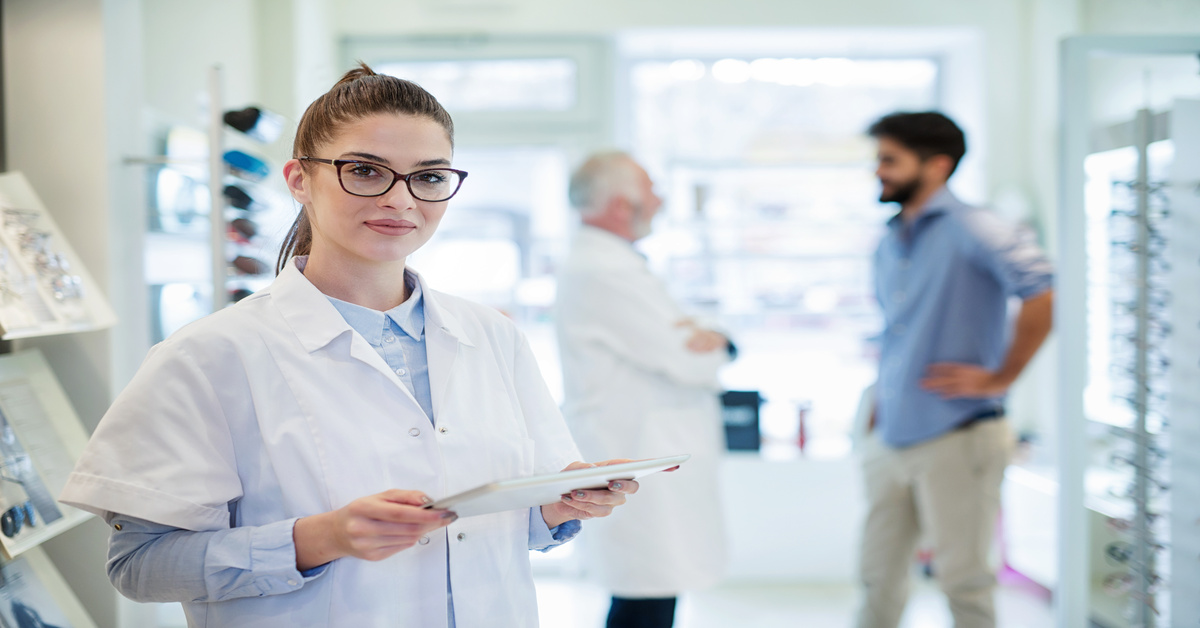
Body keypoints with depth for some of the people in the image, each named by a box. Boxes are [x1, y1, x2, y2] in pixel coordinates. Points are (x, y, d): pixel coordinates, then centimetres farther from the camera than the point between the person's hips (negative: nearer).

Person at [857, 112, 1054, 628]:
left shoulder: (970, 230, -12)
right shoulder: (890, 245, 14)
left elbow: (1041, 296, -24)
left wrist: (1000, 377, -19)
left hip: (957, 438, -7)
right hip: (891, 439, 8)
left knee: (962, 578, 1)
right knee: (880, 576, 12)